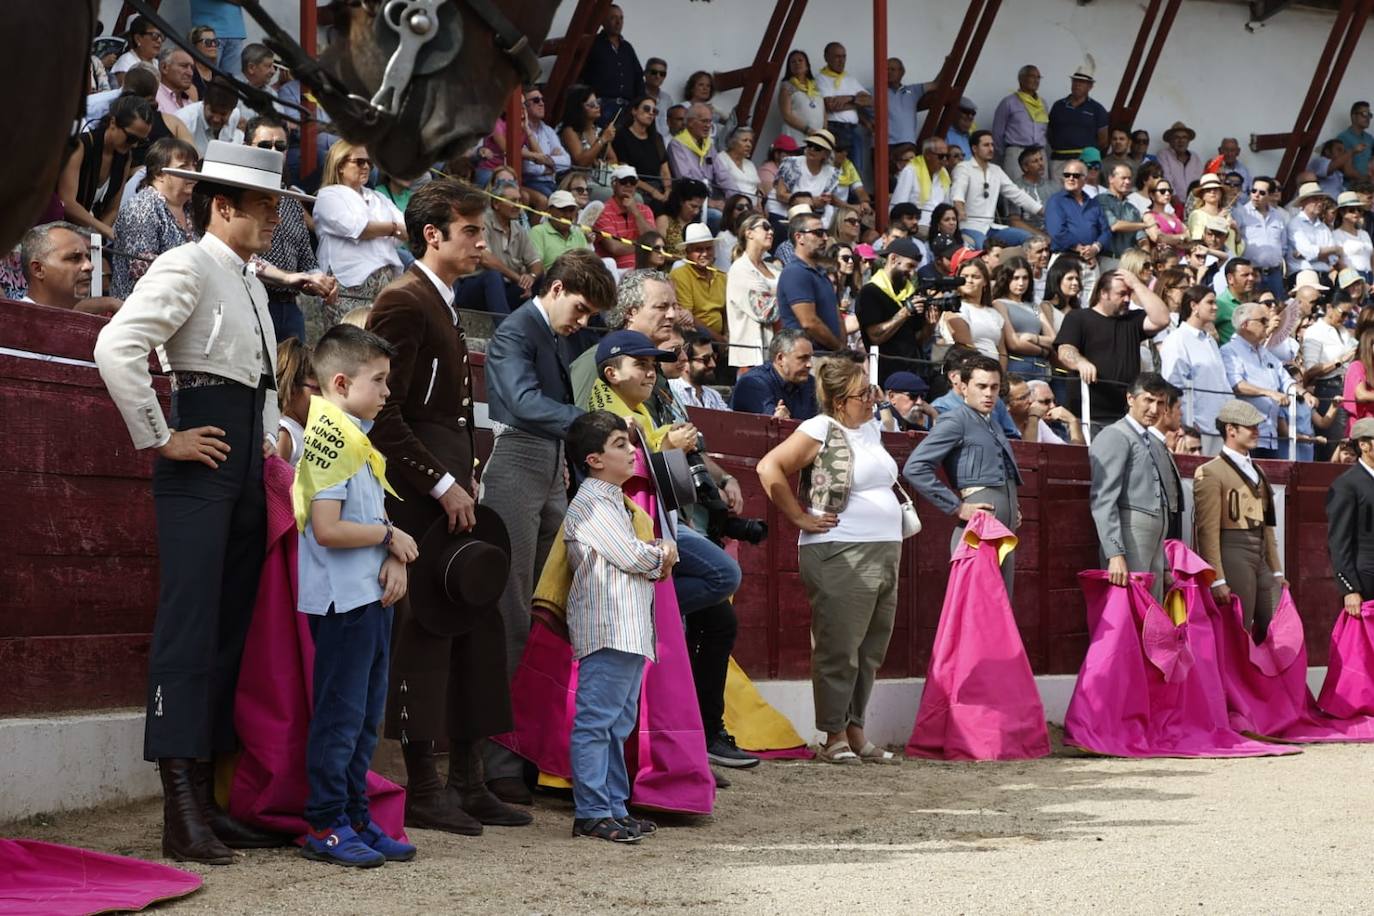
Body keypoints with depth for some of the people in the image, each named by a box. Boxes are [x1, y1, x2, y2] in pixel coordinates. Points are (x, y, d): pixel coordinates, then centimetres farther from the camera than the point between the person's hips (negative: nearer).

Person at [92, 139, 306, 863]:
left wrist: (271, 437, 16)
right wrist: (158, 439, -17)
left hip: (248, 464, 9)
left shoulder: (251, 285, 21)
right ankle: (181, 811, -16)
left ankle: (207, 800, 11)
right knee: (189, 624, -13)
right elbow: (115, 347, -21)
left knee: (232, 629, 7)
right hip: (199, 464, -9)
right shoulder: (187, 267, -6)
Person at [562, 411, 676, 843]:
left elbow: (635, 557, 23)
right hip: (607, 628, -11)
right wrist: (662, 554, 3)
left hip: (630, 629, 11)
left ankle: (615, 807, 19)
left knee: (619, 723, 13)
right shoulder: (591, 504, -11)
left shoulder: (614, 501, 22)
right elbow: (631, 556, -16)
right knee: (596, 721, -9)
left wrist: (658, 559, 2)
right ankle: (591, 812, -8)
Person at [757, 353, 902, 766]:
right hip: (839, 557, -8)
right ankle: (834, 739, 3)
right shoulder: (820, 430, -8)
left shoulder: (872, 428, 16)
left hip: (884, 554, 8)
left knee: (870, 652, 10)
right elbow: (769, 468, -16)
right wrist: (801, 518, -13)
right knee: (839, 650, -4)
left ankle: (856, 734, 18)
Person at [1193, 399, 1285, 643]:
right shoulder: (1211, 473, -8)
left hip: (1262, 560, 8)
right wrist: (1217, 580, -18)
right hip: (1233, 556, -8)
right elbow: (1208, 531, -13)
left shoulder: (1256, 472, 18)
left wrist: (1276, 570, 17)